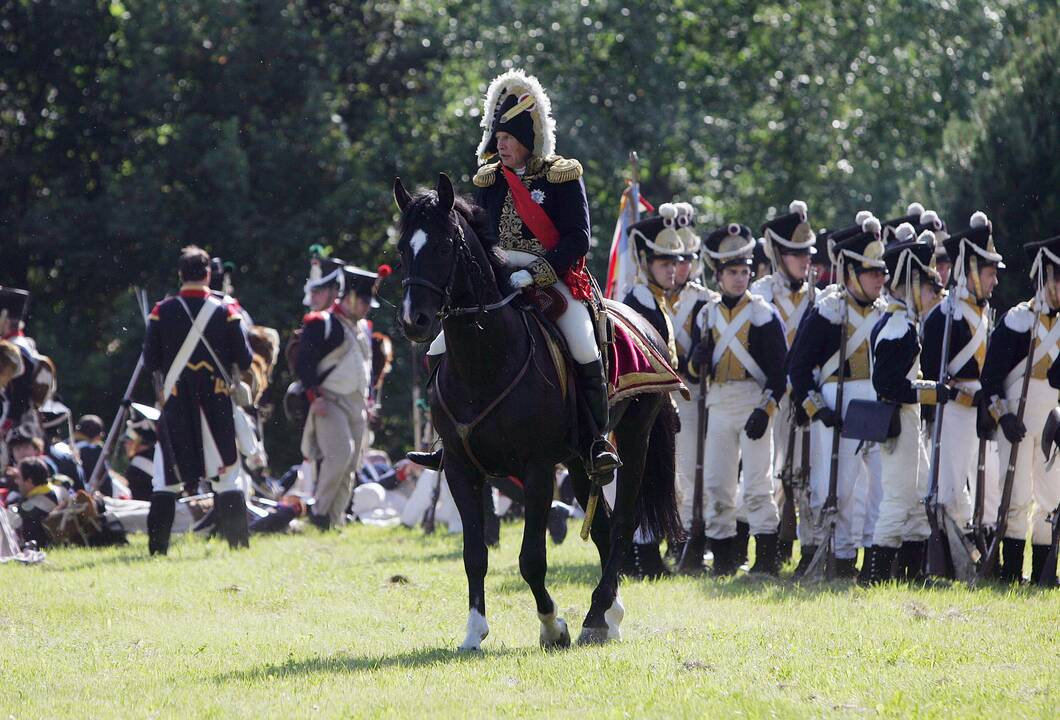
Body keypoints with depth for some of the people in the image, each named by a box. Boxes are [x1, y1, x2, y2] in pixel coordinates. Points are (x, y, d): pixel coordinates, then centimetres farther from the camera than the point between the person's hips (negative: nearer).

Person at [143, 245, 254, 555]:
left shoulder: (162, 312, -4)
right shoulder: (226, 312, -5)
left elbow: (150, 363, -2)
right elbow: (244, 360, -3)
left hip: (176, 404, 0)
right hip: (217, 402, 0)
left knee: (166, 479, 5)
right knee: (227, 476, 7)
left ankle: (158, 546, 1)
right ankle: (238, 542, 4)